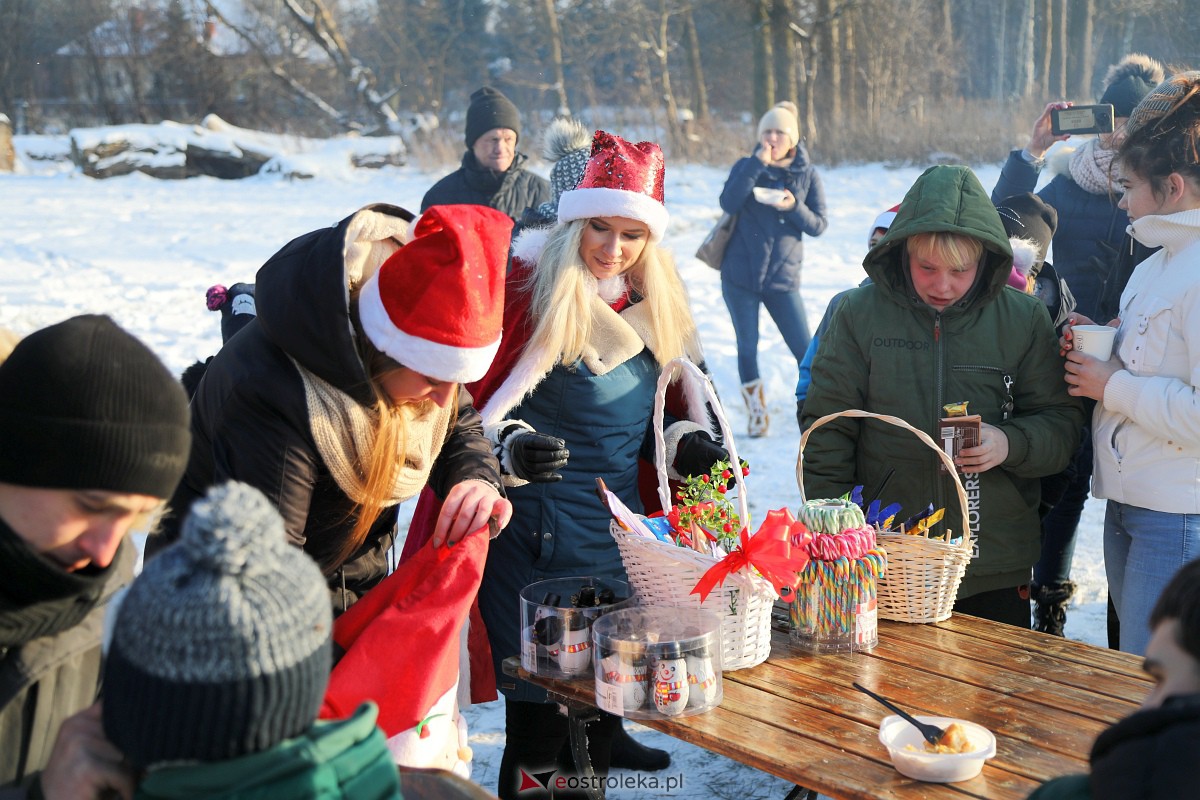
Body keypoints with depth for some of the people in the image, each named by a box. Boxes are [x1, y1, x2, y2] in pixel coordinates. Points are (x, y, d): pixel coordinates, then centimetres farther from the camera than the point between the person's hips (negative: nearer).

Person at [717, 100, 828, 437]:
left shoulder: (808, 175, 2)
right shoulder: (747, 166, 1)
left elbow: (819, 225, -1)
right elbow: (728, 203, -16)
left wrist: (795, 207, -20)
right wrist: (757, 164, -23)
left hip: (783, 277, 0)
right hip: (740, 274, 0)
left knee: (805, 349, -4)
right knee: (747, 346, 7)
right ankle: (756, 412, 23)